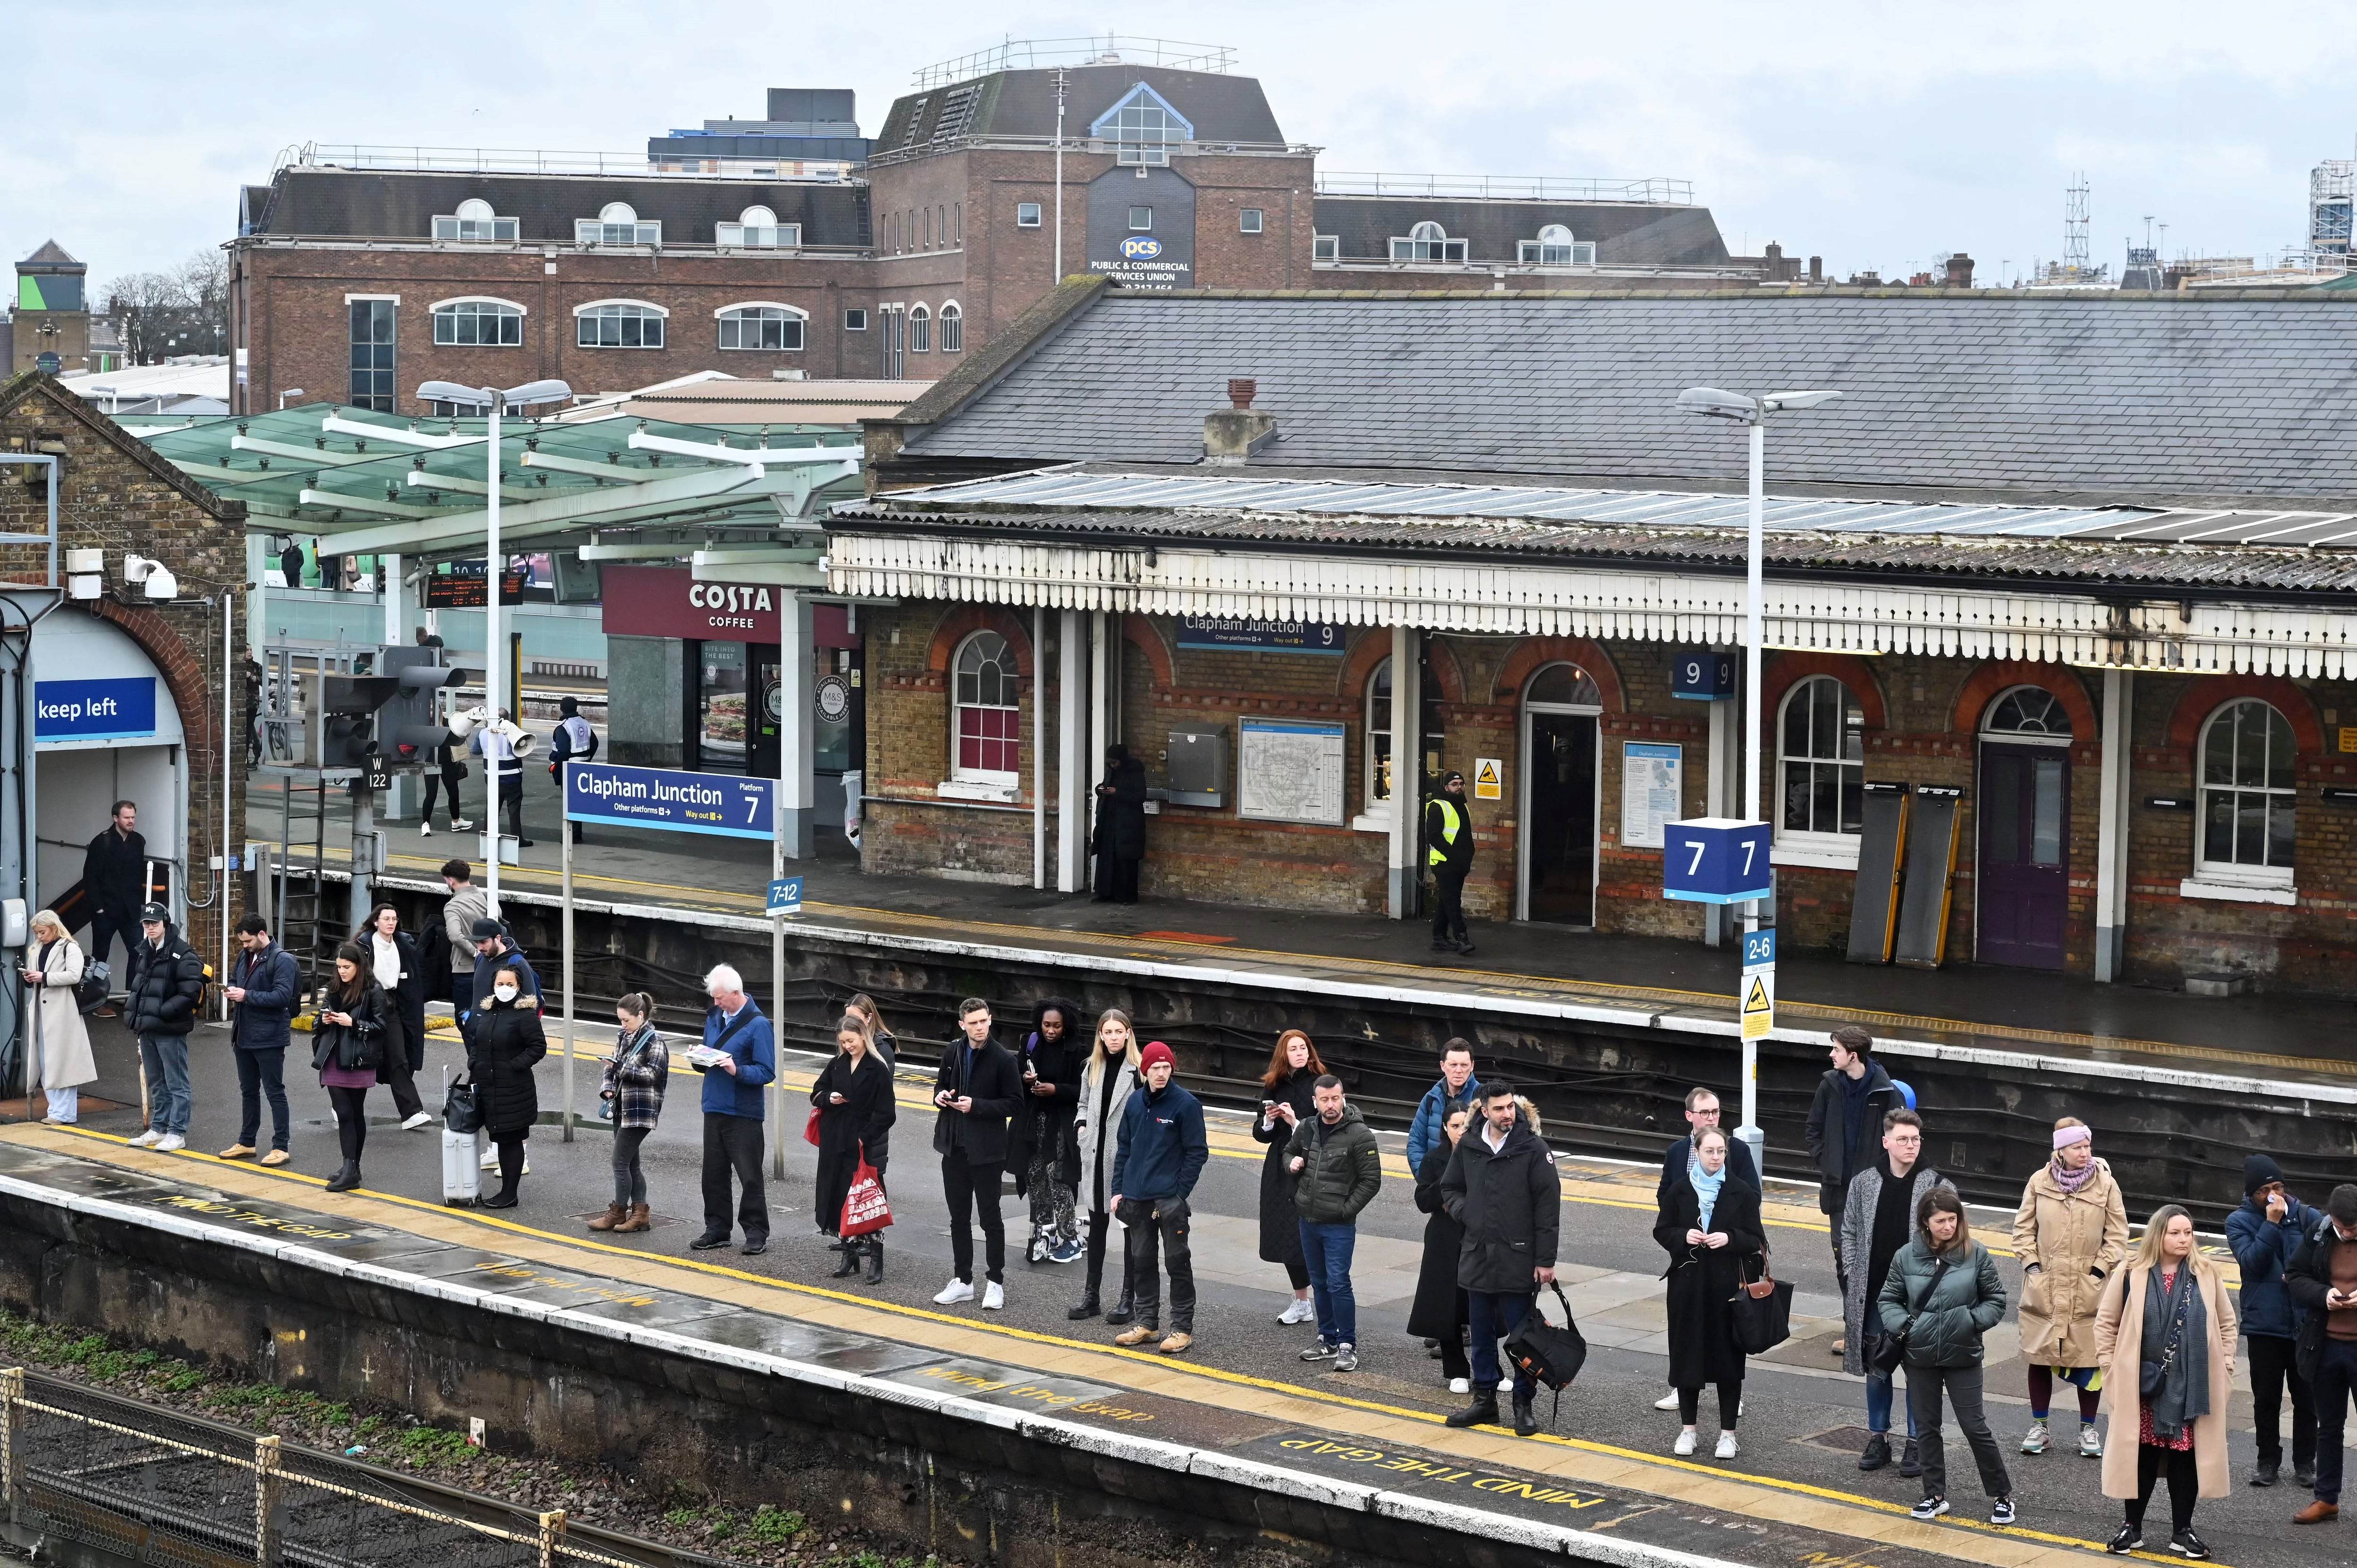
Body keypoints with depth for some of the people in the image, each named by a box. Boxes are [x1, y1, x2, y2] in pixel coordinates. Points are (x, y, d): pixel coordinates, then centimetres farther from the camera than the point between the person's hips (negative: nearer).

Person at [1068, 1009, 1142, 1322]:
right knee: (1097, 1224, 13)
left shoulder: (1138, 1070, -11)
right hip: (1096, 1156, 6)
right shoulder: (1092, 1067, 9)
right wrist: (1081, 1126, 4)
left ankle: (1129, 1298, 11)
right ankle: (1091, 1295, 21)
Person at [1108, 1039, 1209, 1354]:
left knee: (1178, 1261, -1)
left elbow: (1197, 1152, -8)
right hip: (1136, 1198, 6)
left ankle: (1183, 1327, 5)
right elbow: (1124, 1148, 15)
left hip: (1170, 1199, -6)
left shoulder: (1186, 1104, -8)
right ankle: (1146, 1322, 21)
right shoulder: (1135, 1102, 8)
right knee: (1141, 1260, 11)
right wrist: (1119, 1189, 9)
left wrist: (1179, 1193, -13)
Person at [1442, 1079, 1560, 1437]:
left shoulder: (1533, 1149, -9)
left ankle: (1524, 1404, 12)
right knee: (1482, 1334, 13)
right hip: (1477, 1258, 4)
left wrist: (1546, 1260, -10)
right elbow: (1450, 1189, 20)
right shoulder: (1468, 1147, 4)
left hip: (1518, 1260, -4)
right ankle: (1484, 1400, 24)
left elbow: (1548, 1206, -8)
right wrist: (1464, 1212, -2)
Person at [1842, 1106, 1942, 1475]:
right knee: (1876, 1368, 10)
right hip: (1873, 1293, 3)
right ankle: (1878, 1438, 21)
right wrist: (1851, 1277, 3)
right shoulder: (1864, 1184, 3)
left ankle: (1917, 1443, 13)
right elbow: (1849, 1232, 11)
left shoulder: (1936, 1186, -5)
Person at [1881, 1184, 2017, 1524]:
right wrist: (1902, 1324, -12)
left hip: (1963, 1356, -3)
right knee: (1926, 1428, 11)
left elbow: (1996, 1300, 1)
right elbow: (1887, 1300, 6)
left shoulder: (1976, 1255, -7)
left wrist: (1972, 1320, -15)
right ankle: (1935, 1496, 23)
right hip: (1920, 1356, 3)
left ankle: (2002, 1496, 12)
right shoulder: (1907, 1256, -4)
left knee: (1975, 1426, 0)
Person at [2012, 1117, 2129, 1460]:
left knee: (2089, 1359, 3)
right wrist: (2031, 1262, -4)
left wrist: (2101, 1268, -6)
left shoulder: (2106, 1184, -4)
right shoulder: (2039, 1182, -2)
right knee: (2039, 1357, 8)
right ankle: (2039, 1426, 21)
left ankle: (2088, 1428, 17)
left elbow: (2117, 1234, 1)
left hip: (2089, 1289, -1)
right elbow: (2024, 1228, 7)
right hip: (2044, 1287, 1)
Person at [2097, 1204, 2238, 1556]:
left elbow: (2226, 1322, 11)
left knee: (2186, 1459, 5)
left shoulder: (2206, 1275, 2)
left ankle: (2182, 1531, 16)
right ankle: (2132, 1526, 19)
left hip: (2192, 1388, 1)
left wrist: (2224, 1367, 5)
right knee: (2141, 1457, 6)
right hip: (2143, 1385, -1)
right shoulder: (2132, 1275, -4)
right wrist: (2111, 1368, 1)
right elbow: (2106, 1322, 4)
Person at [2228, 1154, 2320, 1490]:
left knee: (2307, 1398, 8)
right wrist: (2272, 1223, -18)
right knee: (2266, 1398, 9)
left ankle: (2305, 1463, 20)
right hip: (2264, 1324, 0)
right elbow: (2251, 1262, -14)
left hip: (2306, 1322, 0)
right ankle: (2268, 1462, 20)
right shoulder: (2239, 1222, 0)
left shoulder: (2306, 1216, 0)